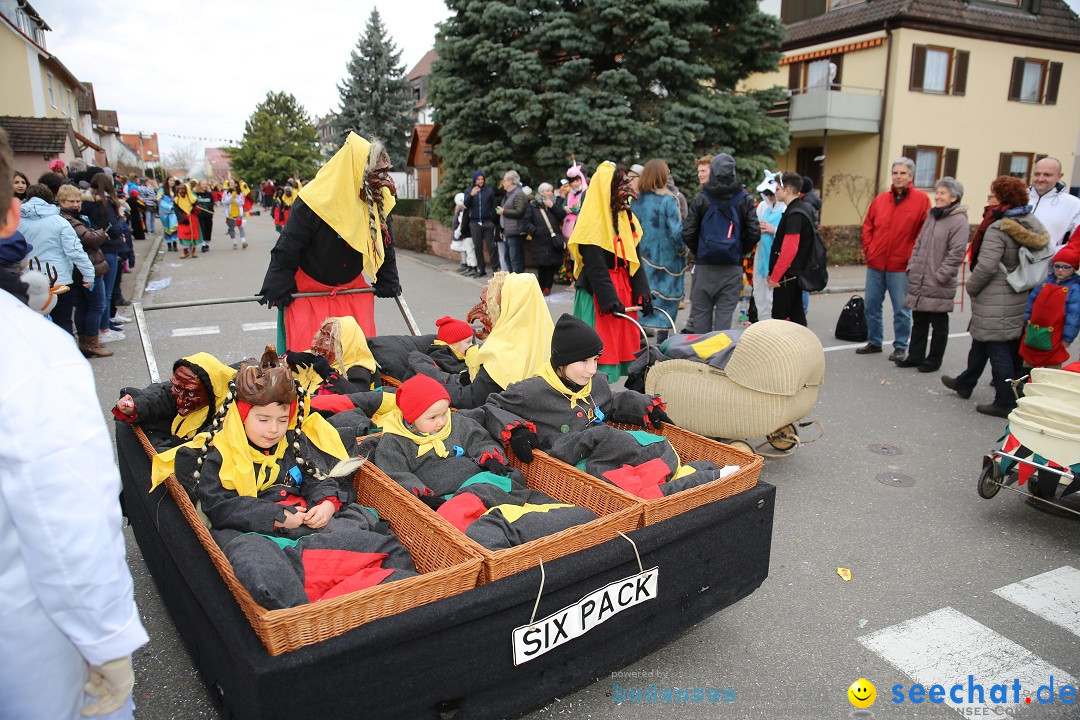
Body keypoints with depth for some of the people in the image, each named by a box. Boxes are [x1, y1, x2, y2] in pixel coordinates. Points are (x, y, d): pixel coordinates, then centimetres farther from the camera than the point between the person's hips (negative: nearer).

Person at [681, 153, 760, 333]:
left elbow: (688, 233, -4)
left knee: (700, 311, 7)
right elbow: (754, 233, -2)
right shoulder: (745, 199, 3)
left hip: (704, 265, 0)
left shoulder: (701, 198, 0)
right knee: (725, 312, 4)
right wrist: (740, 251, 13)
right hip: (732, 266, 1)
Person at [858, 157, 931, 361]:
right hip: (875, 263, 4)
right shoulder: (880, 199, 8)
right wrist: (867, 248, 3)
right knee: (871, 305, 11)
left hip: (901, 266, -4)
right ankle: (874, 342, 25)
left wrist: (913, 257, -8)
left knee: (901, 310, 3)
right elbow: (867, 226, 13)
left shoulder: (921, 199, -3)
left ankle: (900, 347, 14)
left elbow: (926, 231, -5)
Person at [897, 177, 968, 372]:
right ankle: (915, 356, 25)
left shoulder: (959, 221, -10)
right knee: (918, 321, 14)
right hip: (918, 282, 7)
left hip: (939, 286, -7)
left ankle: (934, 360, 16)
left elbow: (956, 253, -15)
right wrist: (912, 267, 8)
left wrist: (939, 276, -15)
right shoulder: (931, 216, 13)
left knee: (939, 324, 6)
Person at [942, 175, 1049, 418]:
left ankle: (1005, 403, 6)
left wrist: (971, 287, -7)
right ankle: (964, 383, 36)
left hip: (995, 302, -9)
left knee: (998, 350, -1)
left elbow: (986, 266, -24)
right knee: (981, 341, 21)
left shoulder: (997, 229, -20)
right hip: (1017, 297, 9)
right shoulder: (1030, 223, 7)